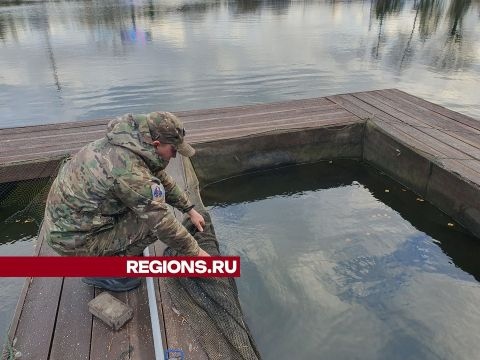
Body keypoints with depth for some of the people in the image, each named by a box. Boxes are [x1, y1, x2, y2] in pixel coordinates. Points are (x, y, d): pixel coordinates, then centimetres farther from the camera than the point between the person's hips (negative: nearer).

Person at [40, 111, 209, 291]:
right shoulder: (130, 173, -31)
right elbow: (163, 223, -23)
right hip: (72, 237, -8)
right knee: (153, 220, -14)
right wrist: (196, 252, -9)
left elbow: (163, 179, 11)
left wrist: (190, 209, 15)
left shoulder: (132, 142, -4)